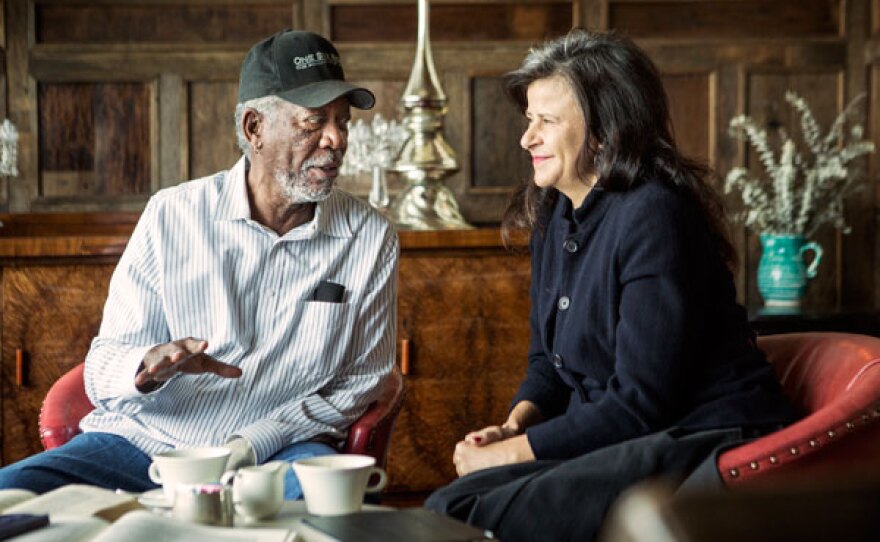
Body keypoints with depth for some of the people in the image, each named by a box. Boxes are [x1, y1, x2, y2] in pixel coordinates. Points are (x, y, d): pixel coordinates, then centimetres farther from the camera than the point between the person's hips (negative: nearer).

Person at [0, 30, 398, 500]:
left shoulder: (370, 238, 1)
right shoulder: (172, 216, -1)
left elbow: (358, 382, 5)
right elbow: (102, 373, 0)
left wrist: (254, 444, -11)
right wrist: (147, 369, -26)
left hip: (279, 449, -1)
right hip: (146, 440, 1)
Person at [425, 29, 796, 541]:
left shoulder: (653, 216, -17)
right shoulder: (555, 216, 12)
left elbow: (640, 402, -20)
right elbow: (549, 359, 20)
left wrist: (517, 451, -15)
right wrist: (516, 422, -1)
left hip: (700, 445, -8)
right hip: (612, 440, 8)